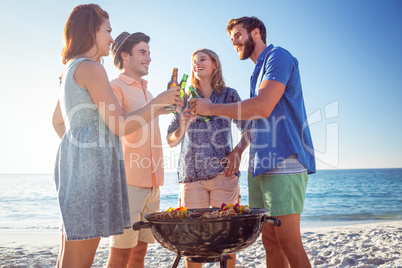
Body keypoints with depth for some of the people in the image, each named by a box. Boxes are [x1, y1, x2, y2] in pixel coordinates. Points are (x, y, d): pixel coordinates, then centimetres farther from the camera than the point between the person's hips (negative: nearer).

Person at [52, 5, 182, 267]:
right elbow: (121, 125, -13)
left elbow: (58, 121, 28)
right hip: (91, 164, -10)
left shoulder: (69, 70, 20)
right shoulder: (91, 68, -10)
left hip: (73, 160, 11)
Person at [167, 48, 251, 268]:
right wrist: (182, 128, -9)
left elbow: (248, 129, 12)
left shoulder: (229, 95, 11)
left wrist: (237, 152, -6)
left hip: (223, 172, -1)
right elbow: (171, 141, 12)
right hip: (191, 174, 1)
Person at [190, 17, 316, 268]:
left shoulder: (278, 56, -4)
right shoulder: (259, 72, 25)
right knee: (270, 242, 8)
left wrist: (212, 108, -9)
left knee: (289, 244, -9)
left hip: (283, 163, -9)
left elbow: (263, 107, -18)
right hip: (261, 165, 9)